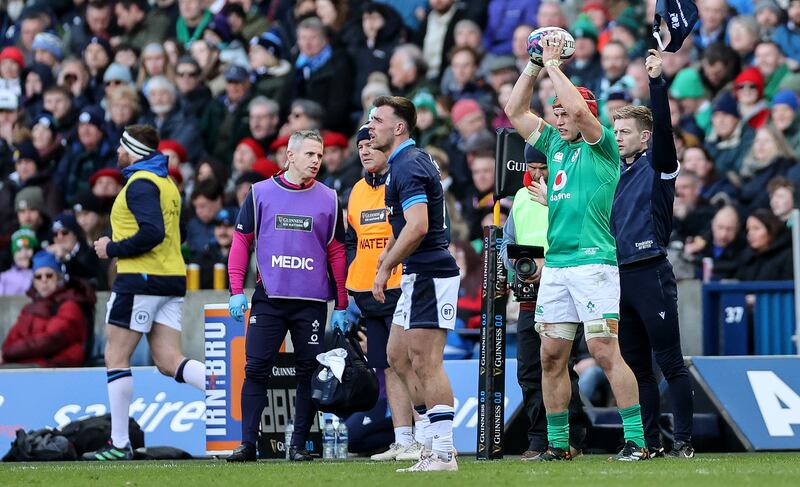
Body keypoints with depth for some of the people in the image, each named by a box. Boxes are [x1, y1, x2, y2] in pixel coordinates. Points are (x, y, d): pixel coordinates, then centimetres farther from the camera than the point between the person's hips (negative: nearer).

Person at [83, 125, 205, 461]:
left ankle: (120, 444, 0)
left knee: (116, 358, 0)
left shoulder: (140, 183, -11)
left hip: (141, 279, -9)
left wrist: (112, 249, -12)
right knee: (169, 362, 3)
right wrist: (118, 245, 18)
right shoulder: (166, 184, 19)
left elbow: (152, 232, -24)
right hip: (171, 280, 9)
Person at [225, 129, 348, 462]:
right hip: (268, 298, -1)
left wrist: (341, 306, 7)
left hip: (312, 302, 1)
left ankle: (299, 445, 9)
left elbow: (337, 253, 10)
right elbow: (241, 241, 7)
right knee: (256, 369, -5)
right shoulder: (260, 193, 4)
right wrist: (236, 290, -2)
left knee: (309, 373, 1)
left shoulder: (328, 199, 7)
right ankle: (248, 444, -2)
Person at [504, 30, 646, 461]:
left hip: (594, 261, -7)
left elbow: (578, 108, -18)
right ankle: (558, 443, 13)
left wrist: (553, 64, -8)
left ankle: (636, 441, -13)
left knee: (604, 352, -13)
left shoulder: (601, 146, -2)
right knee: (552, 356, 6)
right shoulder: (554, 144, 18)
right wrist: (534, 66, 13)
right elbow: (515, 112, 22)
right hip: (555, 264, 7)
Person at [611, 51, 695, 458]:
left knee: (670, 363, -5)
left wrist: (656, 81, -27)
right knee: (636, 366, 8)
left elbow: (663, 127, -18)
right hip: (620, 277, 7)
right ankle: (651, 442, 12)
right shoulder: (617, 174, 18)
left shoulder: (656, 165, -2)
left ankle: (684, 441, -4)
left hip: (651, 275, -7)